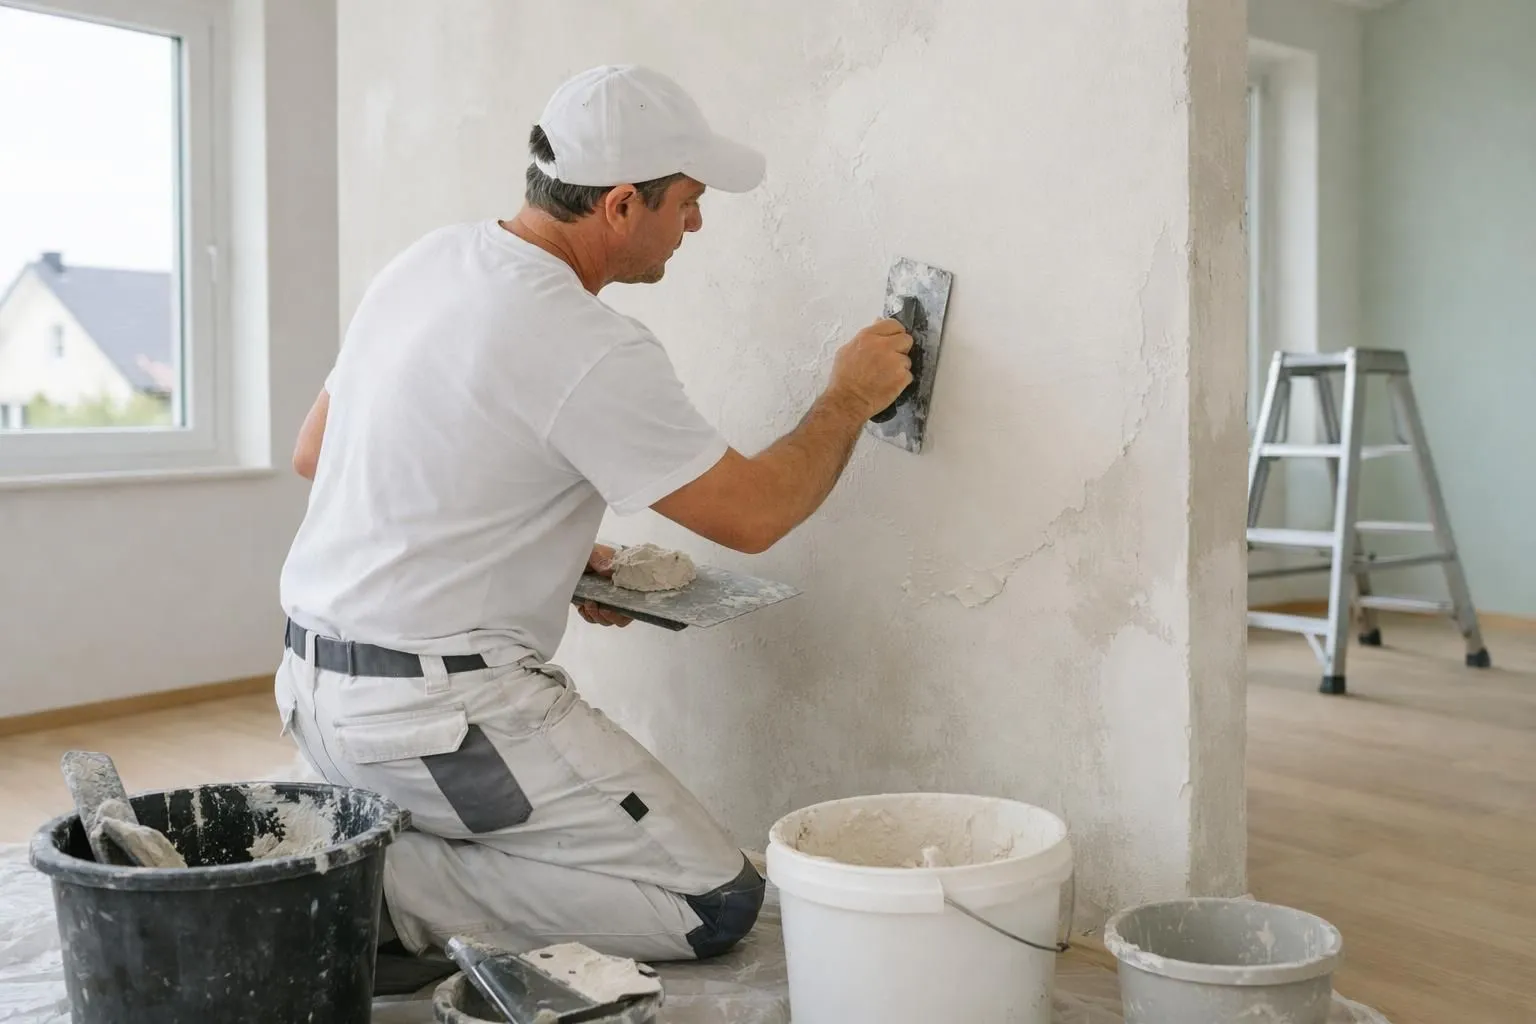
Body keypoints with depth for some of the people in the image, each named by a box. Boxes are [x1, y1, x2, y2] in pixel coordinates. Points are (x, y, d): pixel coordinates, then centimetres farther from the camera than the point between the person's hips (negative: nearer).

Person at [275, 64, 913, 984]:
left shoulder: (428, 262, 5)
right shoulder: (589, 351, -21)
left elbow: (315, 452, 15)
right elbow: (753, 514, -12)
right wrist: (851, 399, 6)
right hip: (435, 712, -9)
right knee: (715, 903, -1)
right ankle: (387, 891, -7)